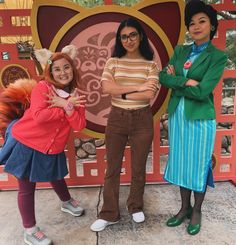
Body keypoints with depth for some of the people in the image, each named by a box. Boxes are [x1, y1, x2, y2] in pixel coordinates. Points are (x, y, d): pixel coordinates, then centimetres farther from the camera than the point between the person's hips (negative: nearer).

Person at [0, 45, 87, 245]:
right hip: (26, 144, -5)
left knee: (57, 177, 27)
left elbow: (79, 125, -10)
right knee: (27, 188, 7)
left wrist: (65, 106, -22)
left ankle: (66, 203, 56)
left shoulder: (76, 96, 1)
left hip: (52, 149, 5)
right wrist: (67, 106, -21)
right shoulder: (42, 87, -15)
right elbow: (39, 116, -29)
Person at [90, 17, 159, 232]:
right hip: (116, 119, 1)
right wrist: (137, 87, -16)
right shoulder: (113, 62, 3)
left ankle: (136, 206, 38)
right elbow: (106, 87, -14)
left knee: (139, 168, 13)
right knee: (113, 168, 9)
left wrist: (121, 93, -14)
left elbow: (150, 95, -13)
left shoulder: (150, 65, 0)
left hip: (142, 120, 0)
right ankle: (109, 214, 25)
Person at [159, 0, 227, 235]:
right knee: (182, 163, 13)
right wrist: (186, 81, -15)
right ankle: (184, 208, 32)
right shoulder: (180, 50, 9)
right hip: (177, 116, 5)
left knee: (199, 165, 7)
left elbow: (202, 91, -17)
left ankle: (197, 212, 29)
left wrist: (175, 81, -8)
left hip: (200, 118, -4)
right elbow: (163, 77, -3)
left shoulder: (218, 57, -6)